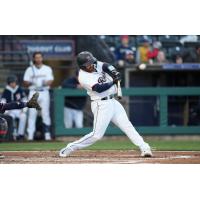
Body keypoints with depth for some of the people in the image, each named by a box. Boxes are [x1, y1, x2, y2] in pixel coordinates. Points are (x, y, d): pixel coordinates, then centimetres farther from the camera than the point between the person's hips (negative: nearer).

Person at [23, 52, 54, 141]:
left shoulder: (47, 69, 10)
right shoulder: (29, 69, 9)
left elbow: (50, 81, 1)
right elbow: (26, 83, 5)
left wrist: (45, 83, -21)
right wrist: (31, 82, -16)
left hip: (44, 92, 0)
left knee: (45, 113, -4)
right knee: (32, 114, -5)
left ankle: (47, 134, 0)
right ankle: (30, 135, -6)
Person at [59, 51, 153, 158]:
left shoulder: (96, 64, 4)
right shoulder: (83, 77, -15)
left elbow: (106, 67, -11)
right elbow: (99, 88, -24)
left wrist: (114, 72, -30)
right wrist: (113, 82, -24)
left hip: (112, 101, 7)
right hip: (101, 105, -7)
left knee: (127, 126, 1)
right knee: (97, 135, -7)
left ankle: (144, 148, 0)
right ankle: (69, 148, 4)